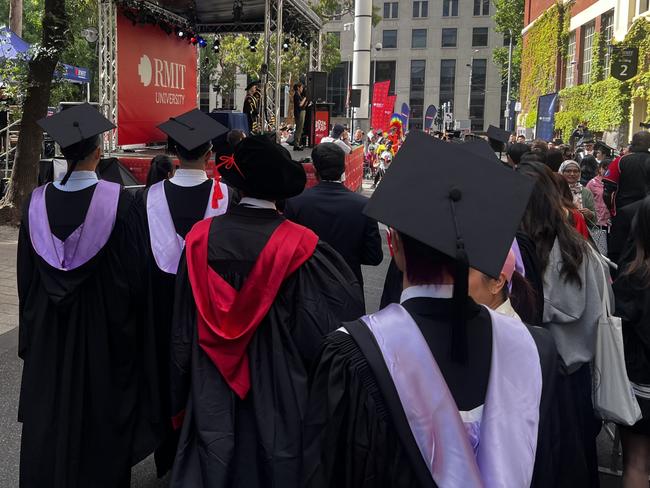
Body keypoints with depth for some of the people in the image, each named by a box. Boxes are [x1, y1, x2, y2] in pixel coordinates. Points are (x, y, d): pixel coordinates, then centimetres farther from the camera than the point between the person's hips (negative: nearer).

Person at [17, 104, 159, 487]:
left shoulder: (38, 202, -5)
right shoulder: (118, 201, -17)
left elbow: (26, 275, 3)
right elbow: (135, 270, -12)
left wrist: (32, 331, 15)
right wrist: (129, 323, 2)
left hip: (49, 328, 3)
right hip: (103, 327, -3)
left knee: (51, 416, 16)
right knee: (101, 412, 12)